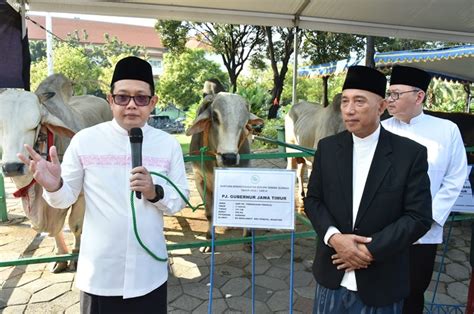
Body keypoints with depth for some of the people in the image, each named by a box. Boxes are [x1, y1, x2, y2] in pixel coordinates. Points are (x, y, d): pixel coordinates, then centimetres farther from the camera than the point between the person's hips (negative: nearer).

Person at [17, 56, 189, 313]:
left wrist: (155, 193, -20)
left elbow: (181, 199, -1)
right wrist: (53, 186, -22)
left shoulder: (168, 144, -5)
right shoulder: (85, 140, -8)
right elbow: (67, 197, -1)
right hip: (98, 273, 0)